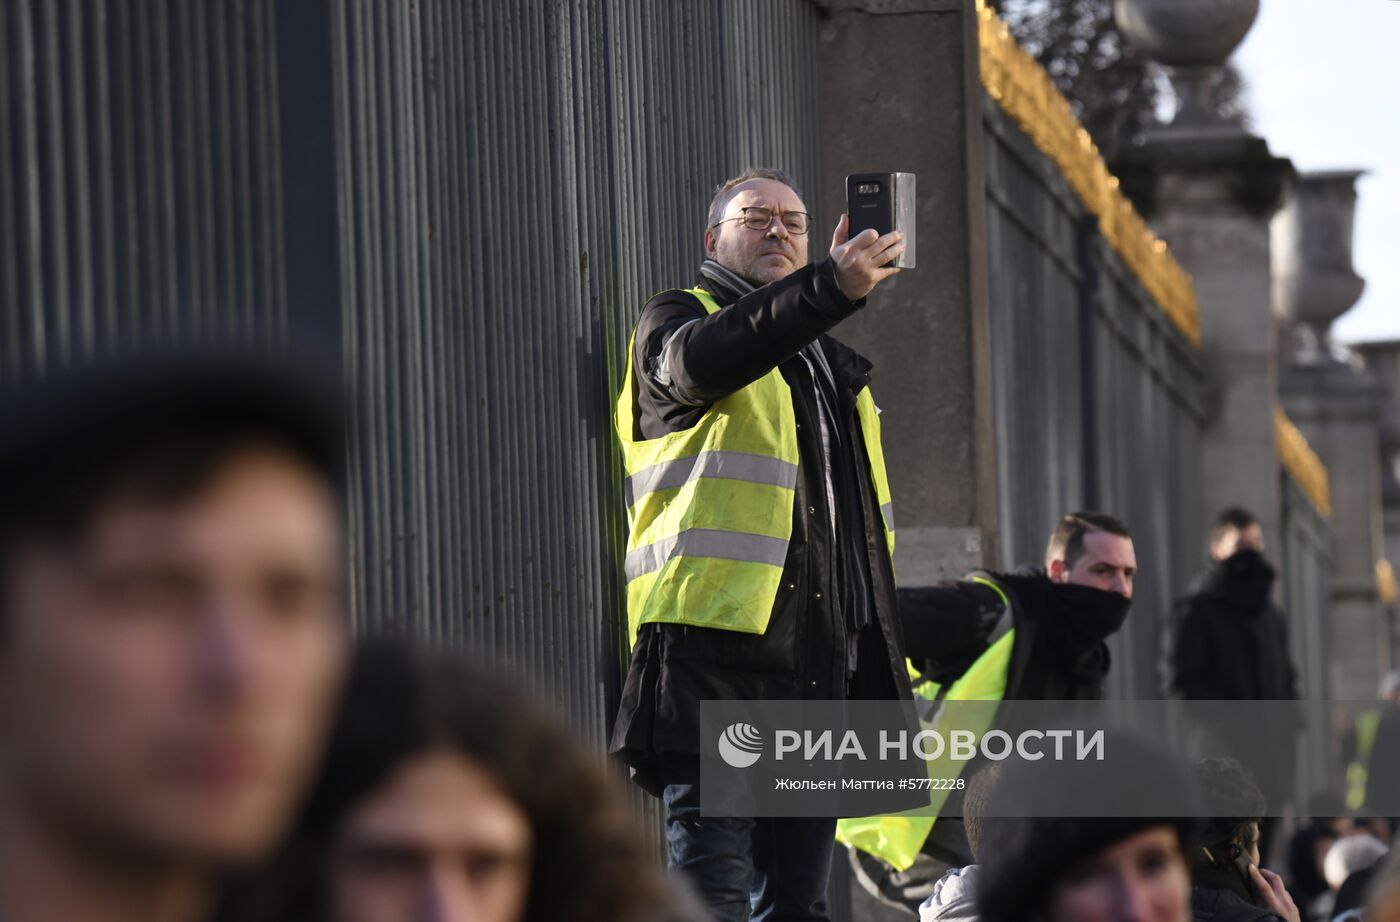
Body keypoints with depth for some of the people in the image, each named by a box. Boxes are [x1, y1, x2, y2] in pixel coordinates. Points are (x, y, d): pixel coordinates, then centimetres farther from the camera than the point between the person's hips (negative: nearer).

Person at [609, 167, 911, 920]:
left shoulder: (831, 365, 27)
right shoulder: (674, 321, 6)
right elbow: (699, 361, -22)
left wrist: (881, 673, 21)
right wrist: (829, 289, -36)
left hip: (818, 658, 7)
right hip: (713, 646, -7)